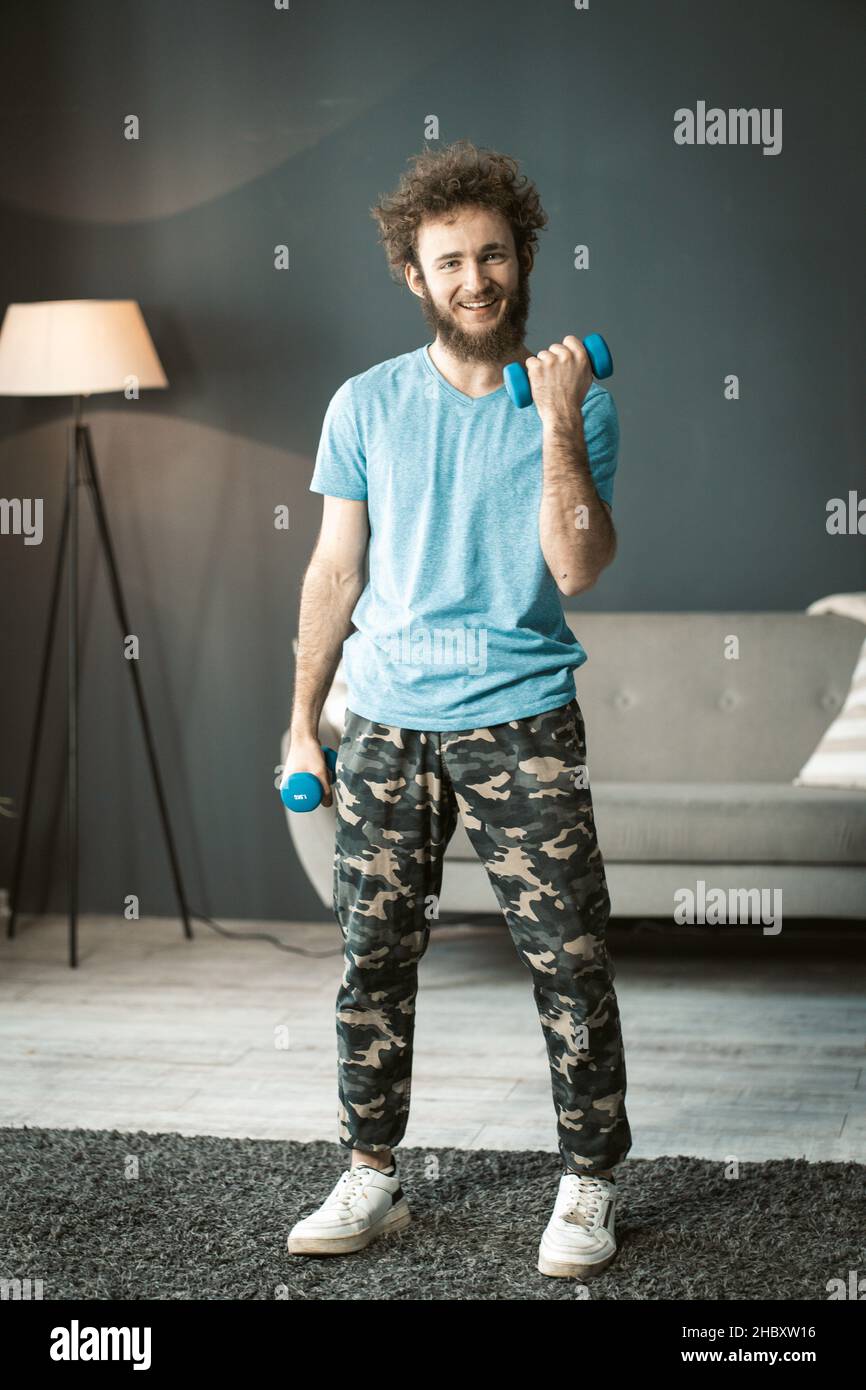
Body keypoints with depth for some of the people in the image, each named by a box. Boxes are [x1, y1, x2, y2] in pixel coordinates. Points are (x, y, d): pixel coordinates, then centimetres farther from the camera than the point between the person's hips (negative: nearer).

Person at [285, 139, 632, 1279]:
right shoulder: (367, 405, 5)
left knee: (571, 961, -3)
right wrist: (302, 723, 9)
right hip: (388, 725, 2)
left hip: (525, 725, -2)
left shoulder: (574, 403, -1)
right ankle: (372, 1180, 18)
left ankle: (589, 1185, 11)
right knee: (374, 960, 6)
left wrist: (559, 425, -20)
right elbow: (336, 569, 9)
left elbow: (579, 566, -12)